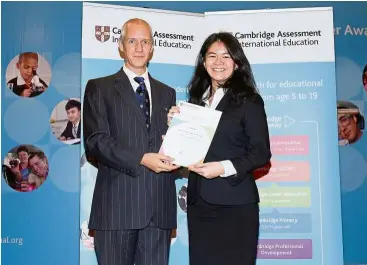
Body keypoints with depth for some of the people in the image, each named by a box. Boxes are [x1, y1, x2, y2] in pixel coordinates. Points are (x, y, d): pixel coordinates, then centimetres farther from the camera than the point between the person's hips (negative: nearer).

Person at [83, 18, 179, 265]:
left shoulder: (167, 93, 18)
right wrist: (141, 159, -16)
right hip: (117, 202, -3)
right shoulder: (99, 88, 5)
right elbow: (95, 140, -6)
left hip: (159, 203, 4)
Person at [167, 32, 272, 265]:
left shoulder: (249, 100, -5)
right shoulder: (196, 99, 11)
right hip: (199, 201, 5)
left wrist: (224, 168, -21)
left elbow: (261, 153, -8)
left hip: (235, 203, -5)